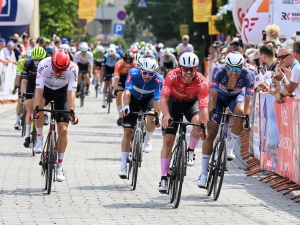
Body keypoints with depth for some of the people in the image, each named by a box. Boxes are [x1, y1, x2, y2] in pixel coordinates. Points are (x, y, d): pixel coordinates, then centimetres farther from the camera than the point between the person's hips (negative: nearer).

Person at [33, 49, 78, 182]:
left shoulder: (73, 68, -32)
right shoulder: (44, 65, -33)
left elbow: (71, 92, -34)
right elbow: (39, 90, -36)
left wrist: (72, 111, -45)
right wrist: (36, 107, -48)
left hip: (62, 92, 0)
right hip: (46, 89, 0)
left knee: (63, 129, -9)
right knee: (39, 105, -36)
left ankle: (59, 167, 1)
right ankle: (39, 138, -14)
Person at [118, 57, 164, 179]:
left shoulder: (158, 79, -31)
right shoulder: (133, 73, -31)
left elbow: (157, 99, -37)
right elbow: (127, 91, -41)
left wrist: (157, 116, -50)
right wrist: (126, 106, -57)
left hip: (149, 99, 0)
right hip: (134, 99, 0)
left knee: (151, 117, -34)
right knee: (128, 132, -6)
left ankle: (147, 140, -3)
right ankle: (123, 166, -1)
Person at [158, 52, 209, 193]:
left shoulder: (201, 82, -31)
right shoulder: (172, 76, -30)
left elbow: (203, 107, -33)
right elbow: (163, 98, -34)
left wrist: (204, 128, -45)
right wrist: (166, 116, -51)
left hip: (192, 103, 0)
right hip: (174, 102, 0)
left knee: (198, 122, -34)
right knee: (168, 141, -7)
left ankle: (190, 151, -6)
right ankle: (163, 178, -1)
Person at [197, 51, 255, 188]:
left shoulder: (248, 75, -32)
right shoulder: (219, 71, -34)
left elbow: (248, 100, -34)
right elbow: (213, 95, -34)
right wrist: (210, 113, -49)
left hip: (236, 96, 0)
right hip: (220, 96, 0)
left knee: (240, 112, -35)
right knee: (210, 132, -10)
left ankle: (230, 147, -15)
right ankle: (203, 173, -3)